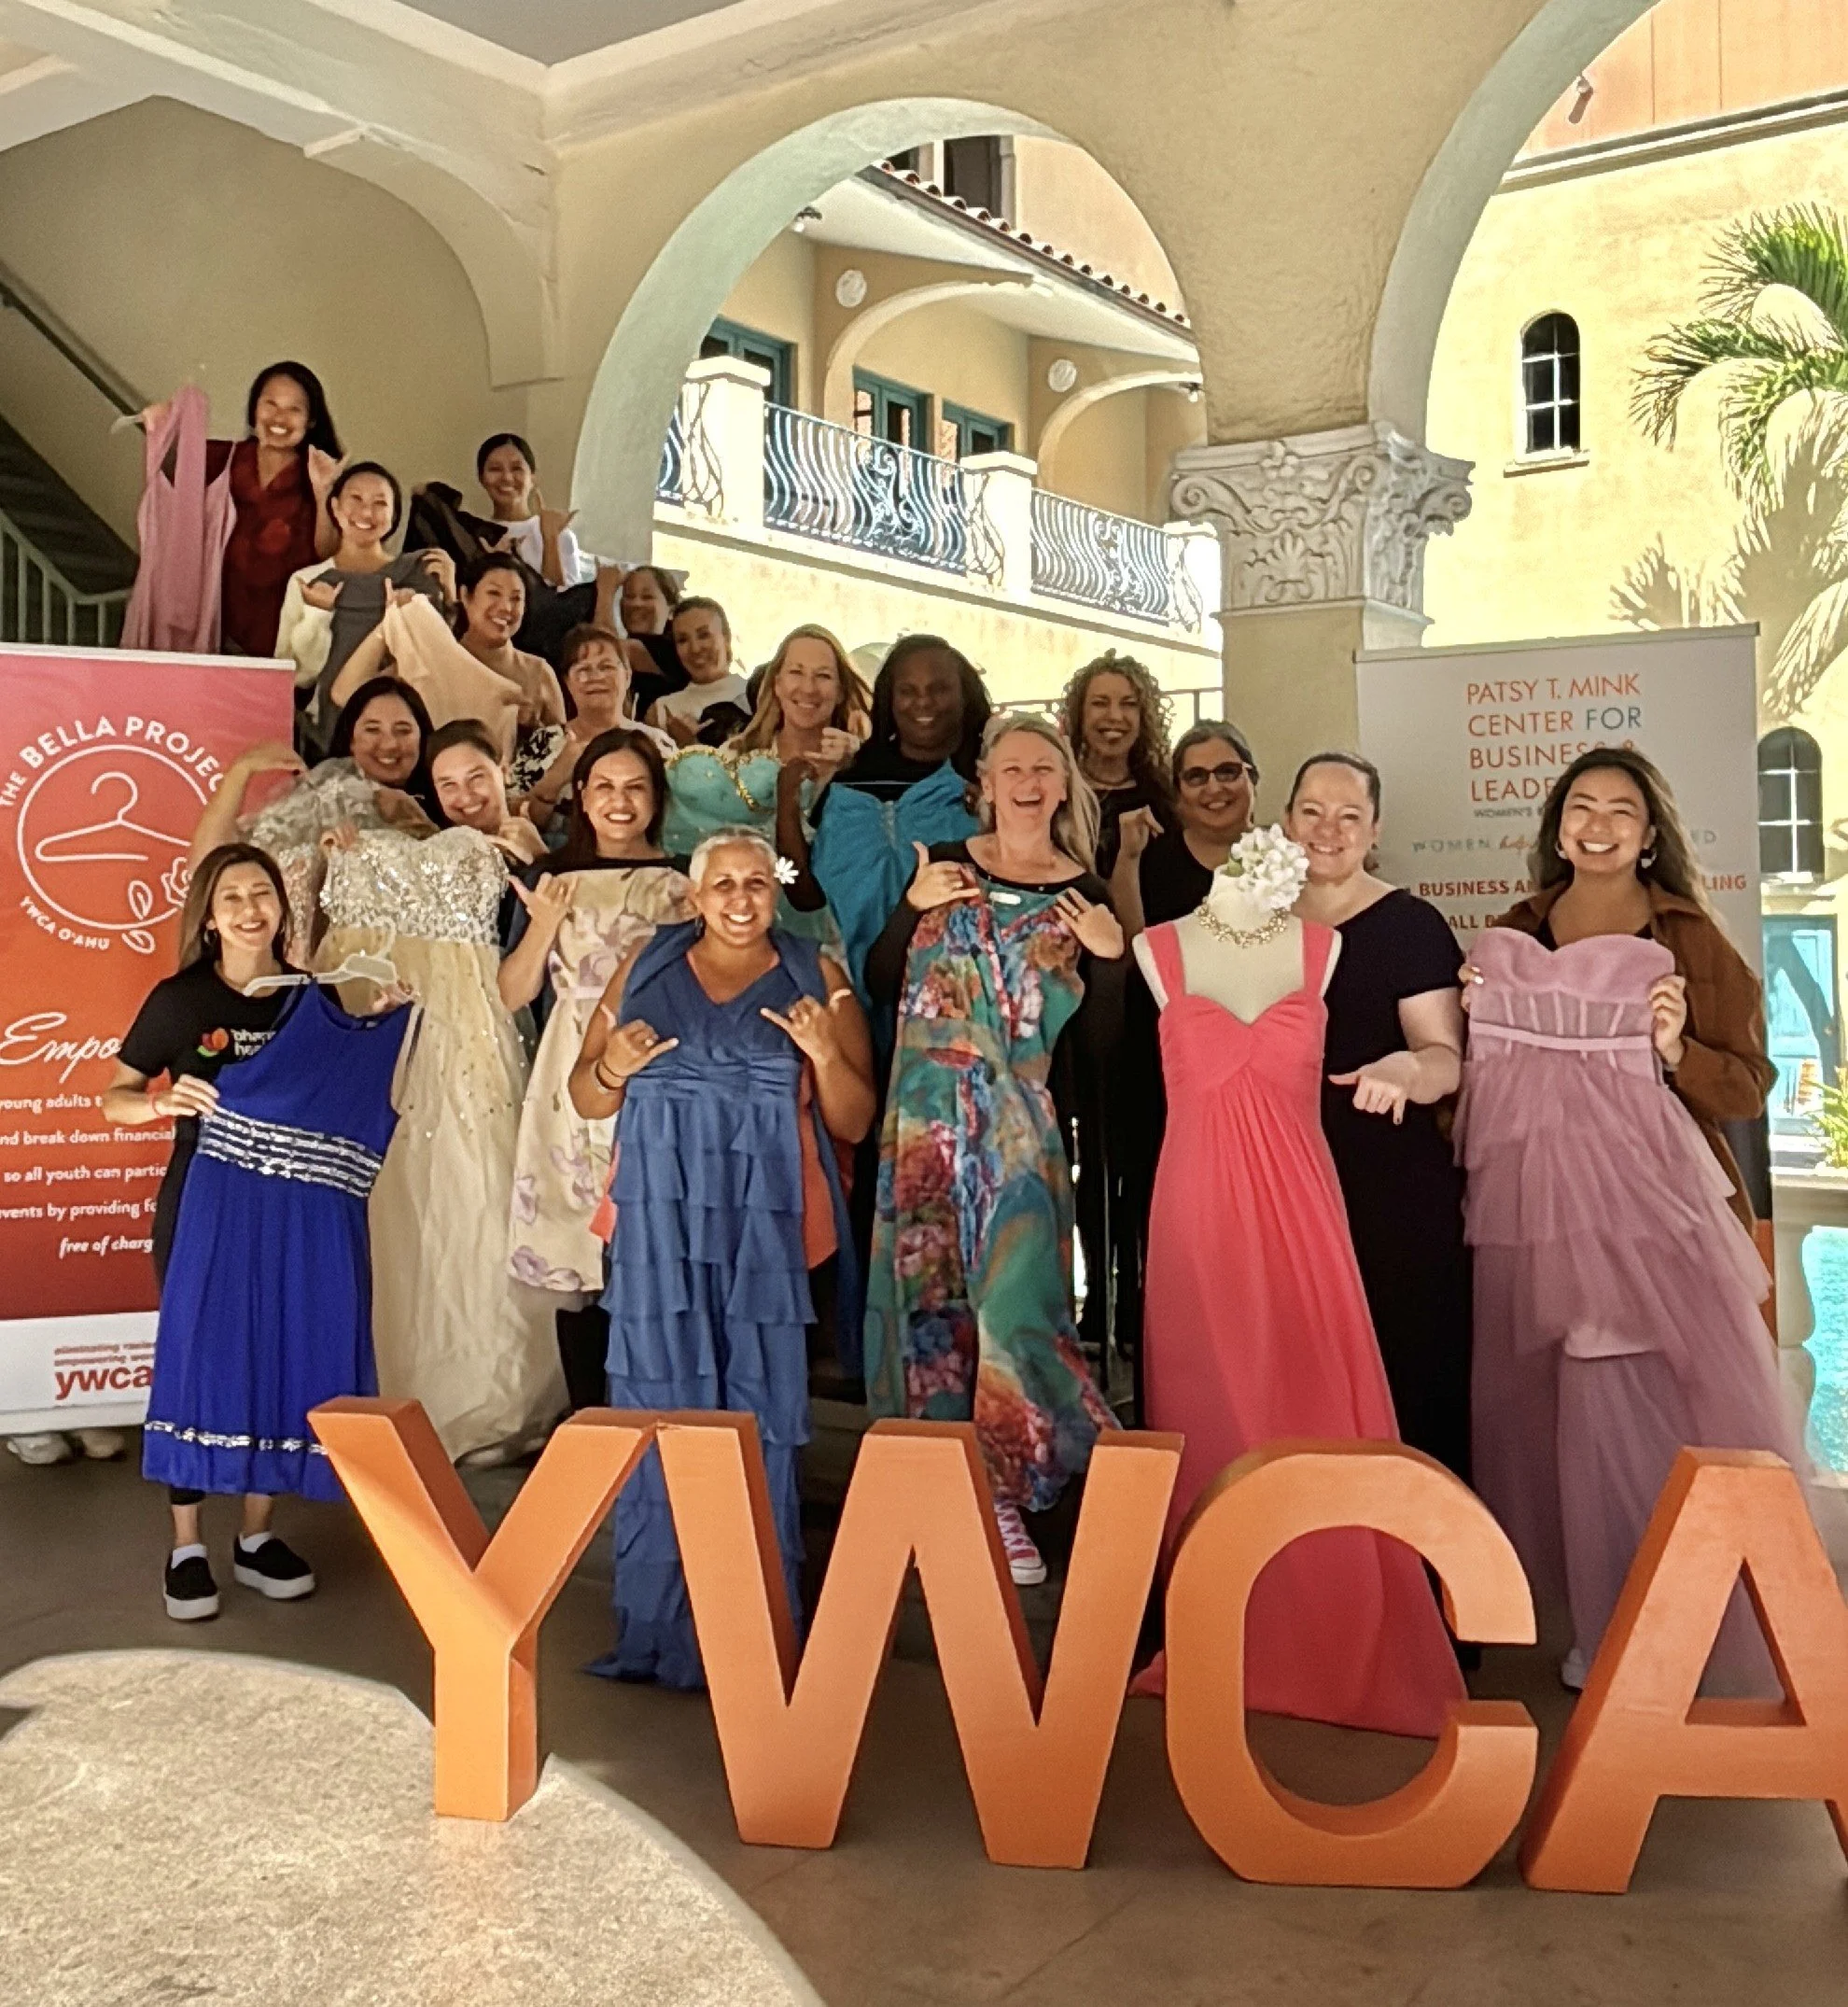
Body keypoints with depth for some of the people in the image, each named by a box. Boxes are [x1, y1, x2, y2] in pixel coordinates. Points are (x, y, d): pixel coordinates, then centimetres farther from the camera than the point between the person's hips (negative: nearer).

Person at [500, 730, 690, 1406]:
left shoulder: (684, 882, 7)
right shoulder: (549, 879, 9)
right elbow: (513, 994, 4)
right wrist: (544, 923, -10)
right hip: (574, 1089, 1)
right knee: (575, 1268, 1)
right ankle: (586, 1422, 12)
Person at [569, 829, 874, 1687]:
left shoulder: (816, 977, 7)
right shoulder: (645, 967, 12)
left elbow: (854, 1124, 5)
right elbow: (585, 1100, 13)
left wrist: (826, 1054, -14)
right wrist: (613, 1068, -9)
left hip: (764, 1224, -1)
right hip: (660, 1219, 2)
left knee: (758, 1413, -1)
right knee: (658, 1407, 1)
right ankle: (656, 1625, 10)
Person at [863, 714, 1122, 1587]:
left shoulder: (1086, 895, 5)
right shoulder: (944, 864, 8)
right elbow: (881, 985, 6)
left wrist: (1111, 956, -11)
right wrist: (913, 907, -8)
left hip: (1022, 1125, -1)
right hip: (932, 1113, 1)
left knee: (1012, 1291, -7)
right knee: (933, 1286, 3)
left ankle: (1004, 1489, 5)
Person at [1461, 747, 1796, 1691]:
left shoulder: (1689, 938, -2)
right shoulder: (1512, 936, 11)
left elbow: (1747, 1086, -4)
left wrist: (1676, 1049, -21)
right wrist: (1472, 1007, 3)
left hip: (1648, 1205, -4)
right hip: (1535, 1206, 5)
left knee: (1651, 1410, -5)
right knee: (1556, 1409, 12)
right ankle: (1602, 1620, 29)